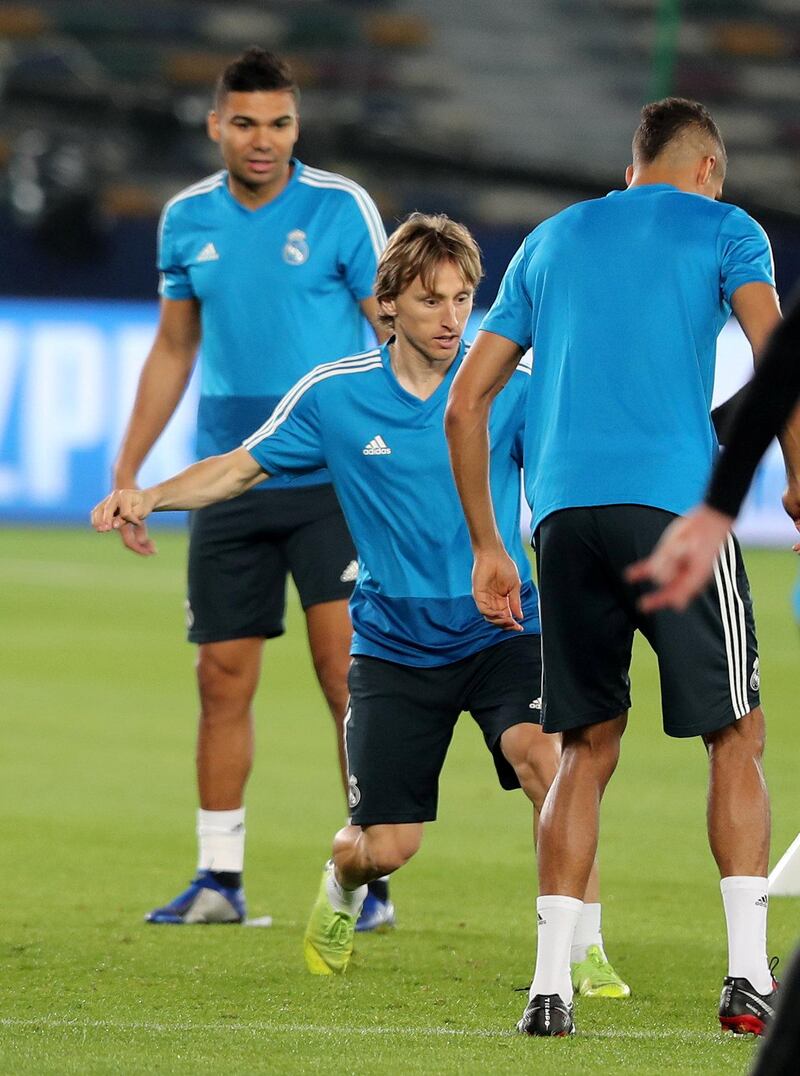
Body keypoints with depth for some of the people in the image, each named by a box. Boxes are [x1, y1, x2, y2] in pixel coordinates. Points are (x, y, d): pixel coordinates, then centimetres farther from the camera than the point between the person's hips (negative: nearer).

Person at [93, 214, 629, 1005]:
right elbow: (240, 467, 6)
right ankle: (340, 888, 41)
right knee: (384, 848, 1)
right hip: (394, 639, 1)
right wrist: (151, 496, -10)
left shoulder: (505, 386, -8)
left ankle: (585, 953, -22)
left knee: (538, 752, -32)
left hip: (499, 630, -1)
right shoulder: (334, 396, -5)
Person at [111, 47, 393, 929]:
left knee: (346, 668, -12)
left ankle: (372, 880, -7)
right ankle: (218, 881, 15)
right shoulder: (187, 219, 7)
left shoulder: (341, 210, -6)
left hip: (332, 480, -4)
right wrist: (126, 471, 16)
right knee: (223, 681, 6)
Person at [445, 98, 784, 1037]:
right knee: (735, 737, 4)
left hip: (564, 511, 4)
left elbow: (465, 404, 20)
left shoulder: (551, 239, 24)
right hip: (675, 501, -4)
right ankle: (747, 976, -5)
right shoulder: (720, 228, 11)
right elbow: (774, 356, -8)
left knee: (586, 748, 11)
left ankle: (550, 983, 2)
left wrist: (486, 548, 22)